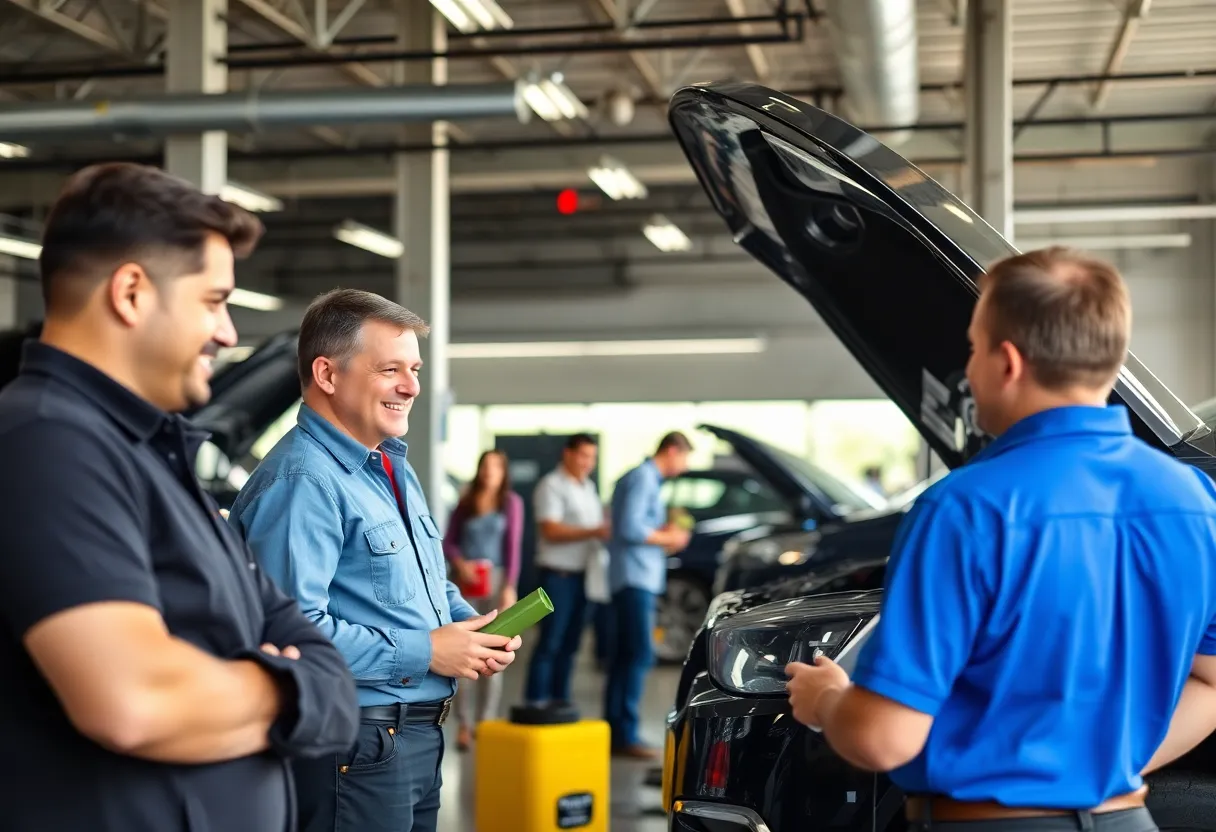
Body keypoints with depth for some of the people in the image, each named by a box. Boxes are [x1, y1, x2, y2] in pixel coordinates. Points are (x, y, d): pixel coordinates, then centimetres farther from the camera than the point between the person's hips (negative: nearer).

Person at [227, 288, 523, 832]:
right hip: (355, 745, -10)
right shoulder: (302, 481, -20)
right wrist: (423, 652, -21)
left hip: (420, 736, 10)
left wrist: (468, 624, 4)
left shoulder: (393, 467, 13)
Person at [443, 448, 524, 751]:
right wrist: (459, 563, -10)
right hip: (465, 580, 1)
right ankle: (464, 723, 2)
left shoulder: (512, 502, 4)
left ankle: (486, 721, 7)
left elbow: (513, 547, -1)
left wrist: (510, 587, -8)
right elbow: (448, 541, 9)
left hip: (496, 579, -1)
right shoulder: (465, 503, 9)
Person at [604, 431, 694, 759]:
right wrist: (668, 538, -8)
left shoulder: (648, 479, 20)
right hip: (635, 578, -10)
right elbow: (629, 529, -20)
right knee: (640, 655, -13)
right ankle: (625, 735, -13)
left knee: (625, 656, 10)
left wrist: (668, 535, 12)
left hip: (637, 580, 10)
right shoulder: (642, 479, -11)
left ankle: (615, 732, 14)